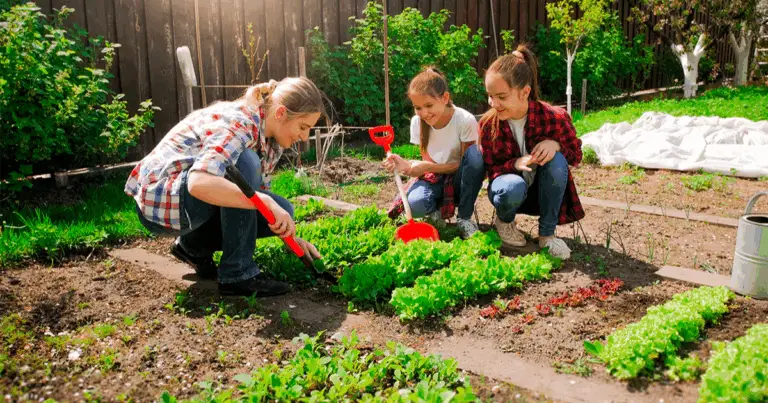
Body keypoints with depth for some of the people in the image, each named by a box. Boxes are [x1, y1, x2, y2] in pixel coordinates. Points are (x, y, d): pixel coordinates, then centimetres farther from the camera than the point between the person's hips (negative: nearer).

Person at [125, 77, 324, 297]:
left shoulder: (271, 139, 0)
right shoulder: (238, 122, -27)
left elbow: (257, 190, 9)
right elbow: (199, 183, -42)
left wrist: (290, 235, -2)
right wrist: (267, 203, -43)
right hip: (159, 199, -8)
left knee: (282, 210, -7)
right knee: (244, 163, -31)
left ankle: (196, 245, 11)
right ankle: (237, 274, -21)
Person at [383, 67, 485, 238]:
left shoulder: (465, 120, -21)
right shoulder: (417, 122, -9)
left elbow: (466, 163, -16)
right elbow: (428, 163, -5)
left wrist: (427, 167, -28)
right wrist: (406, 165, -28)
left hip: (458, 179, 0)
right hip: (434, 178, 0)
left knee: (474, 153, -35)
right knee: (414, 204, -35)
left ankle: (464, 218, -16)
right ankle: (435, 211, 3)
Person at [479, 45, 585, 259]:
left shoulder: (554, 117, -19)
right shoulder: (488, 124, -17)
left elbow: (576, 155, -5)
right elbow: (490, 169, -8)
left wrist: (556, 144, -29)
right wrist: (515, 164, -31)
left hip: (543, 191, 1)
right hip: (509, 184, -1)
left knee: (557, 161, -32)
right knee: (513, 188, -38)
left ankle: (547, 234, -15)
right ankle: (504, 220, 2)